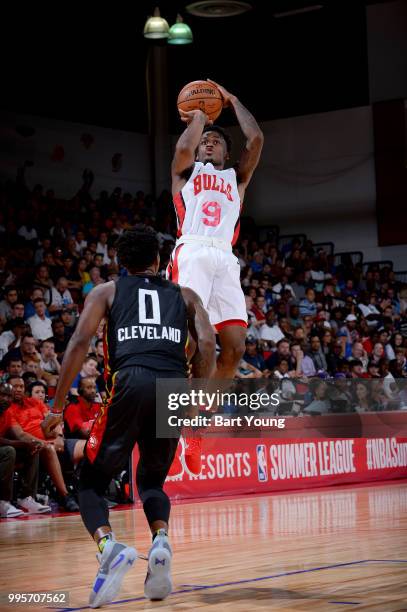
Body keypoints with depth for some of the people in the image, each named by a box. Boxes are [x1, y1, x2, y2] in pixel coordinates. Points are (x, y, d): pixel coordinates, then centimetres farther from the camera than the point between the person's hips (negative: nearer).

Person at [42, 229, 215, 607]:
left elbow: (79, 343, 6)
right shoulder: (185, 296, 26)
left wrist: (57, 407, 7)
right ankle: (161, 541, -6)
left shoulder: (106, 291, 21)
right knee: (152, 480, 24)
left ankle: (109, 546, -18)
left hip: (130, 381, -2)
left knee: (91, 480, 11)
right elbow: (207, 345, 10)